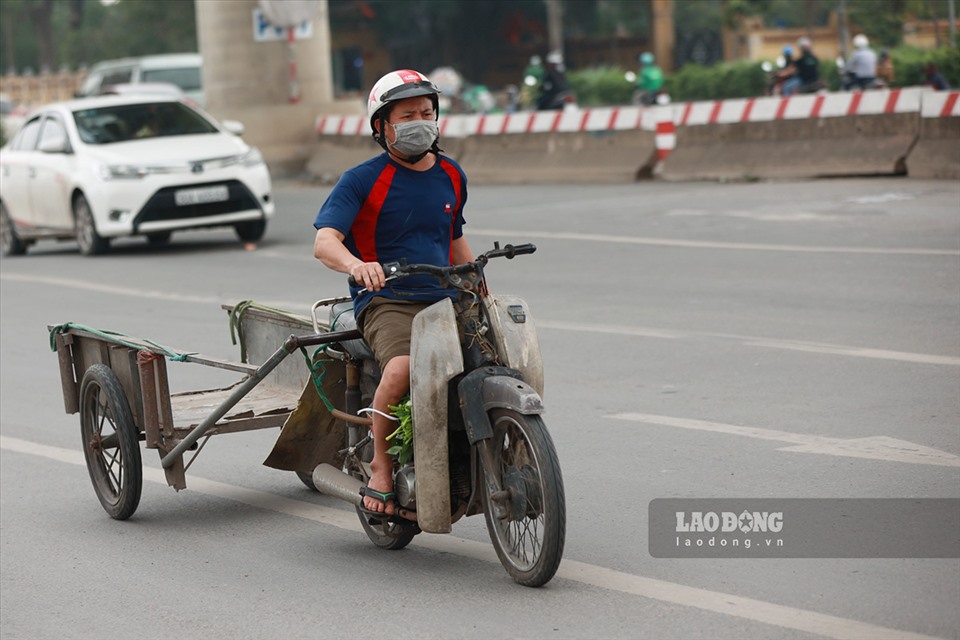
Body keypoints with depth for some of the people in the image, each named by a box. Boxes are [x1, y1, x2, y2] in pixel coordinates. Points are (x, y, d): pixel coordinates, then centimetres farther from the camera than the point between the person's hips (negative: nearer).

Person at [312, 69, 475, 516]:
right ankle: (380, 467, -15)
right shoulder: (362, 180, -4)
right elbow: (324, 242, -16)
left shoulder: (451, 176, 16)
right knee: (404, 368, -37)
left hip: (445, 301, 5)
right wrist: (355, 264, -38)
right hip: (386, 301, -5)